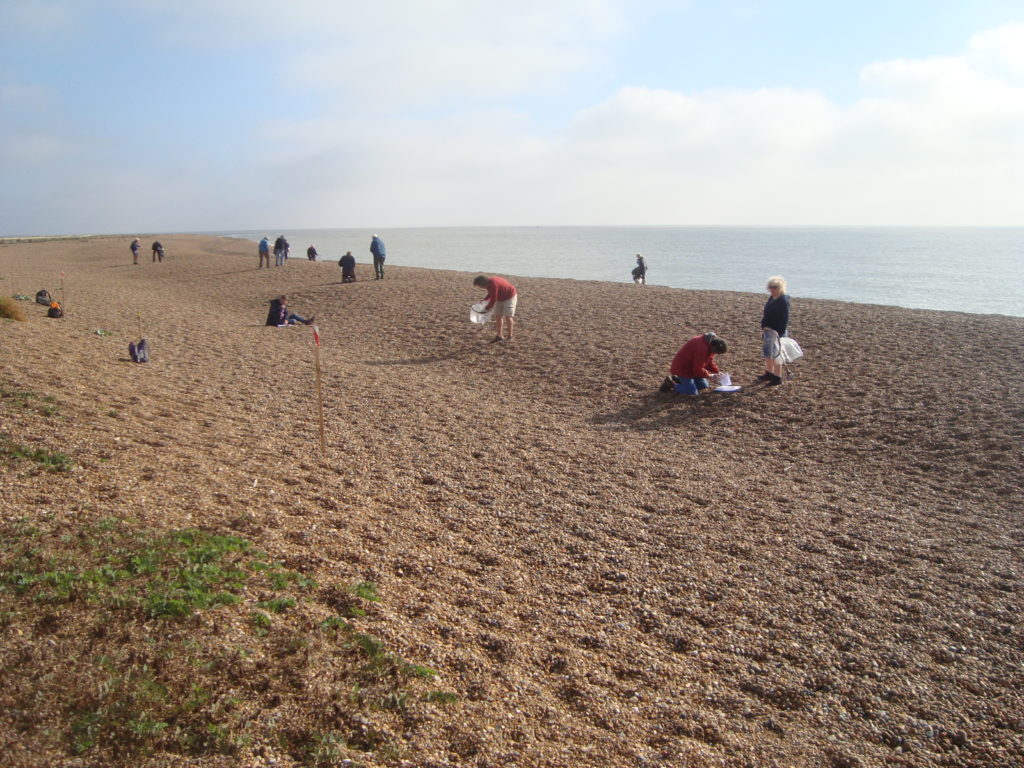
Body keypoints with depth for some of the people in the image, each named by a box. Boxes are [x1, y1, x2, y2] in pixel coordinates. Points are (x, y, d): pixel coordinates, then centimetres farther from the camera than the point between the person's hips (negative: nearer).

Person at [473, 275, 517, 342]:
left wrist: (486, 310, -20)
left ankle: (510, 336, -4)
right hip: (501, 298, 9)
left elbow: (493, 300, -29)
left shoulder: (493, 284, -32)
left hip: (510, 297, -9)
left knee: (508, 316, -13)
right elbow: (490, 294, 17)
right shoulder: (489, 284, -4)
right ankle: (499, 336, 8)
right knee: (498, 316, 4)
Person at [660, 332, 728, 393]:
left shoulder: (711, 343, -3)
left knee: (704, 386, 13)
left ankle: (677, 379, 19)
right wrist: (709, 376, -15)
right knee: (693, 392, -13)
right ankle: (671, 383, 2)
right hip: (682, 368, -10)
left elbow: (709, 361, 10)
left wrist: (716, 372, -2)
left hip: (692, 366, 10)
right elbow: (698, 369, -26)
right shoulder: (702, 348, -33)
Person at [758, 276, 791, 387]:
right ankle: (769, 373, 34)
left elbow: (785, 319, -21)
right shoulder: (772, 298, 10)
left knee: (776, 353, -3)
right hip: (768, 330, 10)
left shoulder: (783, 301, -17)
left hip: (776, 332, -10)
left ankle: (777, 378, 6)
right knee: (767, 352, 19)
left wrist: (780, 333, -25)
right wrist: (763, 328, 19)